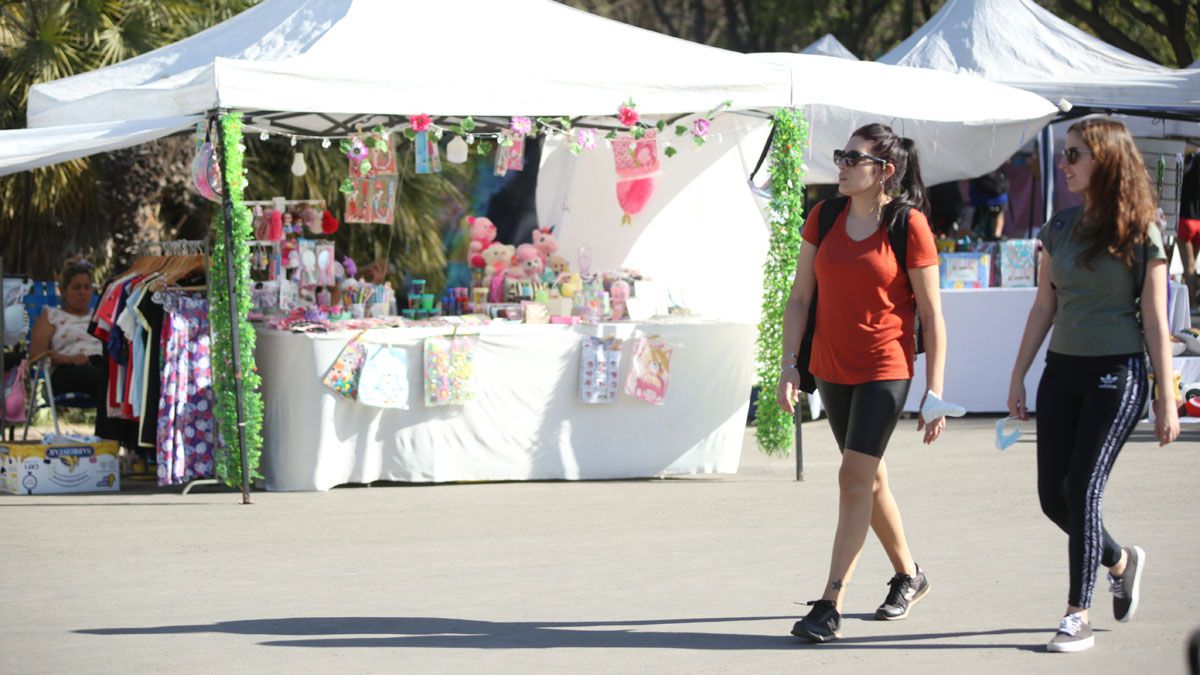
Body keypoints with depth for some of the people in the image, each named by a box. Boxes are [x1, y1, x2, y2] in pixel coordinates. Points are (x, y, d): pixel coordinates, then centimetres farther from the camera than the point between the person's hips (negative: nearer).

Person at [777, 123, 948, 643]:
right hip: (832, 367, 6)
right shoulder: (823, 219, 3)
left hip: (885, 369, -6)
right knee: (869, 478, 15)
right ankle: (908, 576, 35)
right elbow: (800, 297, 7)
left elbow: (932, 314, -8)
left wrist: (935, 391, -10)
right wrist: (788, 364, -2)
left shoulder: (909, 226, -11)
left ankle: (831, 606, -12)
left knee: (855, 476, -13)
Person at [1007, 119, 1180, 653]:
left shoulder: (1139, 233, -7)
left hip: (1116, 373, -6)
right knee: (1052, 494, 5)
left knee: (1083, 489, -11)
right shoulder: (1060, 228, 8)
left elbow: (1155, 320, -6)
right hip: (1062, 371, 6)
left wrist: (1167, 400, -7)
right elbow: (1043, 308, 13)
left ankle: (1078, 617, -3)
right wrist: (1018, 377, 10)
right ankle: (1121, 561, 32)